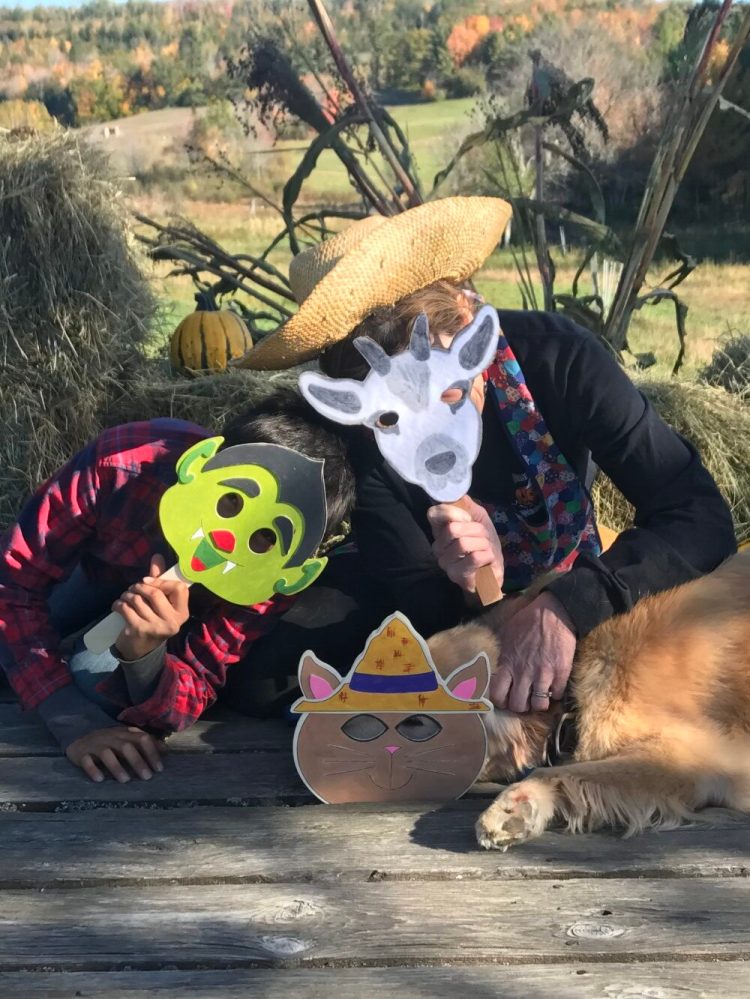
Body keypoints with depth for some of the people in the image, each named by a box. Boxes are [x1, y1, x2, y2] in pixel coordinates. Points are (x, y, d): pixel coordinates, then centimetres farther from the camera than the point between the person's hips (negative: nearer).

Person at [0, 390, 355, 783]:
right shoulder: (121, 464, -42)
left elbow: (198, 689, -33)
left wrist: (144, 654, -56)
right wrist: (75, 722, -42)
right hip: (96, 560, 1)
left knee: (95, 683, -24)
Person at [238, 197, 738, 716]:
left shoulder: (557, 355, -23)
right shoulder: (359, 440, -21)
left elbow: (702, 516, -26)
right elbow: (424, 614, -14)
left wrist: (565, 607, -39)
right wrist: (474, 591, -37)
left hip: (583, 612, 1)